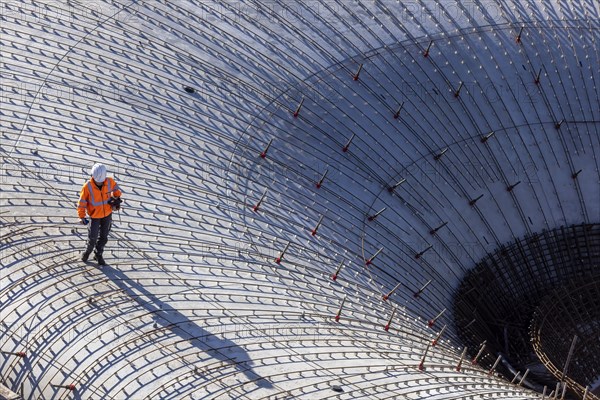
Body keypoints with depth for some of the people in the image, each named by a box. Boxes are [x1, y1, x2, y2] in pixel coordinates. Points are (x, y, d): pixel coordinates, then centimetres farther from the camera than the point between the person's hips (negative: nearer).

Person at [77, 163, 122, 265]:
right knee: (93, 236, 1)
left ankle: (98, 255, 33)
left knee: (104, 236, 13)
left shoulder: (109, 182, -18)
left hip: (107, 214, 3)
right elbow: (82, 201, -14)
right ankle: (88, 250, 32)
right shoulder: (88, 186, -24)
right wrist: (81, 216, -16)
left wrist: (116, 198, -6)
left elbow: (115, 188, 7)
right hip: (95, 215, -3)